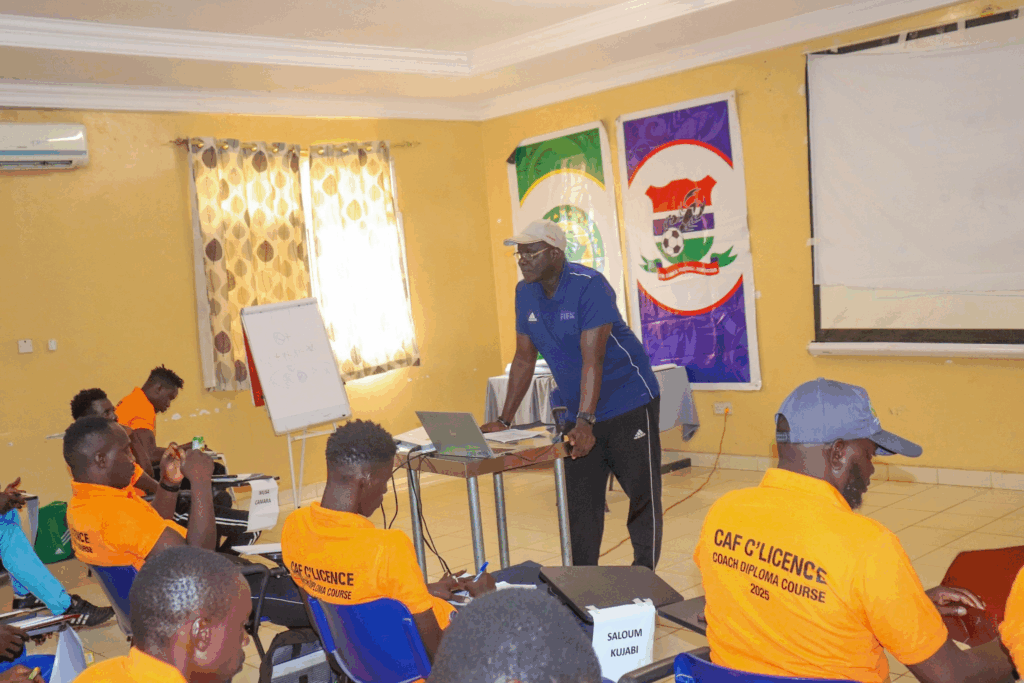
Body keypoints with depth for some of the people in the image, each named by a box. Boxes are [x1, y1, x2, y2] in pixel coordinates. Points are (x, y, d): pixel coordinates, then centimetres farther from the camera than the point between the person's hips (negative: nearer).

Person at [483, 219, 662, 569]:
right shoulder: (525, 293, 1)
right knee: (579, 503, 8)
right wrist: (504, 420, 4)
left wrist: (585, 422, -37)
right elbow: (524, 359, 7)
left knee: (643, 496, 1)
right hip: (579, 413, 6)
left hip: (629, 405, -6)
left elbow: (592, 358, -29)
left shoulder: (589, 286, -21)